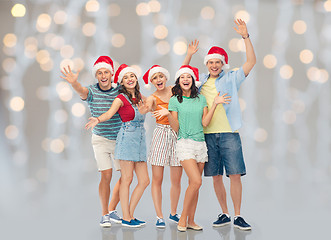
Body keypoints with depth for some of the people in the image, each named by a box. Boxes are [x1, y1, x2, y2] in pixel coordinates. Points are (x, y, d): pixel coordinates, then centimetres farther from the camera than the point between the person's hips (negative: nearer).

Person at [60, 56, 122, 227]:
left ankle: (111, 211, 16)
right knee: (106, 176, -9)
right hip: (100, 139, -2)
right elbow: (81, 91, -30)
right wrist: (73, 82, -52)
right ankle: (104, 214, 9)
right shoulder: (92, 91, -8)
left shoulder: (120, 90, -2)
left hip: (119, 139, 3)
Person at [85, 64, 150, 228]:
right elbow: (109, 113, -19)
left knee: (144, 180, 4)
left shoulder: (140, 97, 15)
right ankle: (126, 218, 2)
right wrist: (97, 119, -36)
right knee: (127, 179, -5)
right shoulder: (120, 98, -4)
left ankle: (130, 214, 13)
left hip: (140, 140, 7)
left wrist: (143, 109, 0)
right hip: (127, 138, -7)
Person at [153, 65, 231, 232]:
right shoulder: (174, 100, 2)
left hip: (200, 143, 4)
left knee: (194, 184, 4)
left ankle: (191, 221, 13)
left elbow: (205, 122, 2)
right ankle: (183, 217, -3)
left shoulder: (201, 99, 12)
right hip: (185, 143, -4)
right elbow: (175, 127, -2)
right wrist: (168, 114, -17)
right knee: (196, 182, -18)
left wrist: (215, 104, -2)